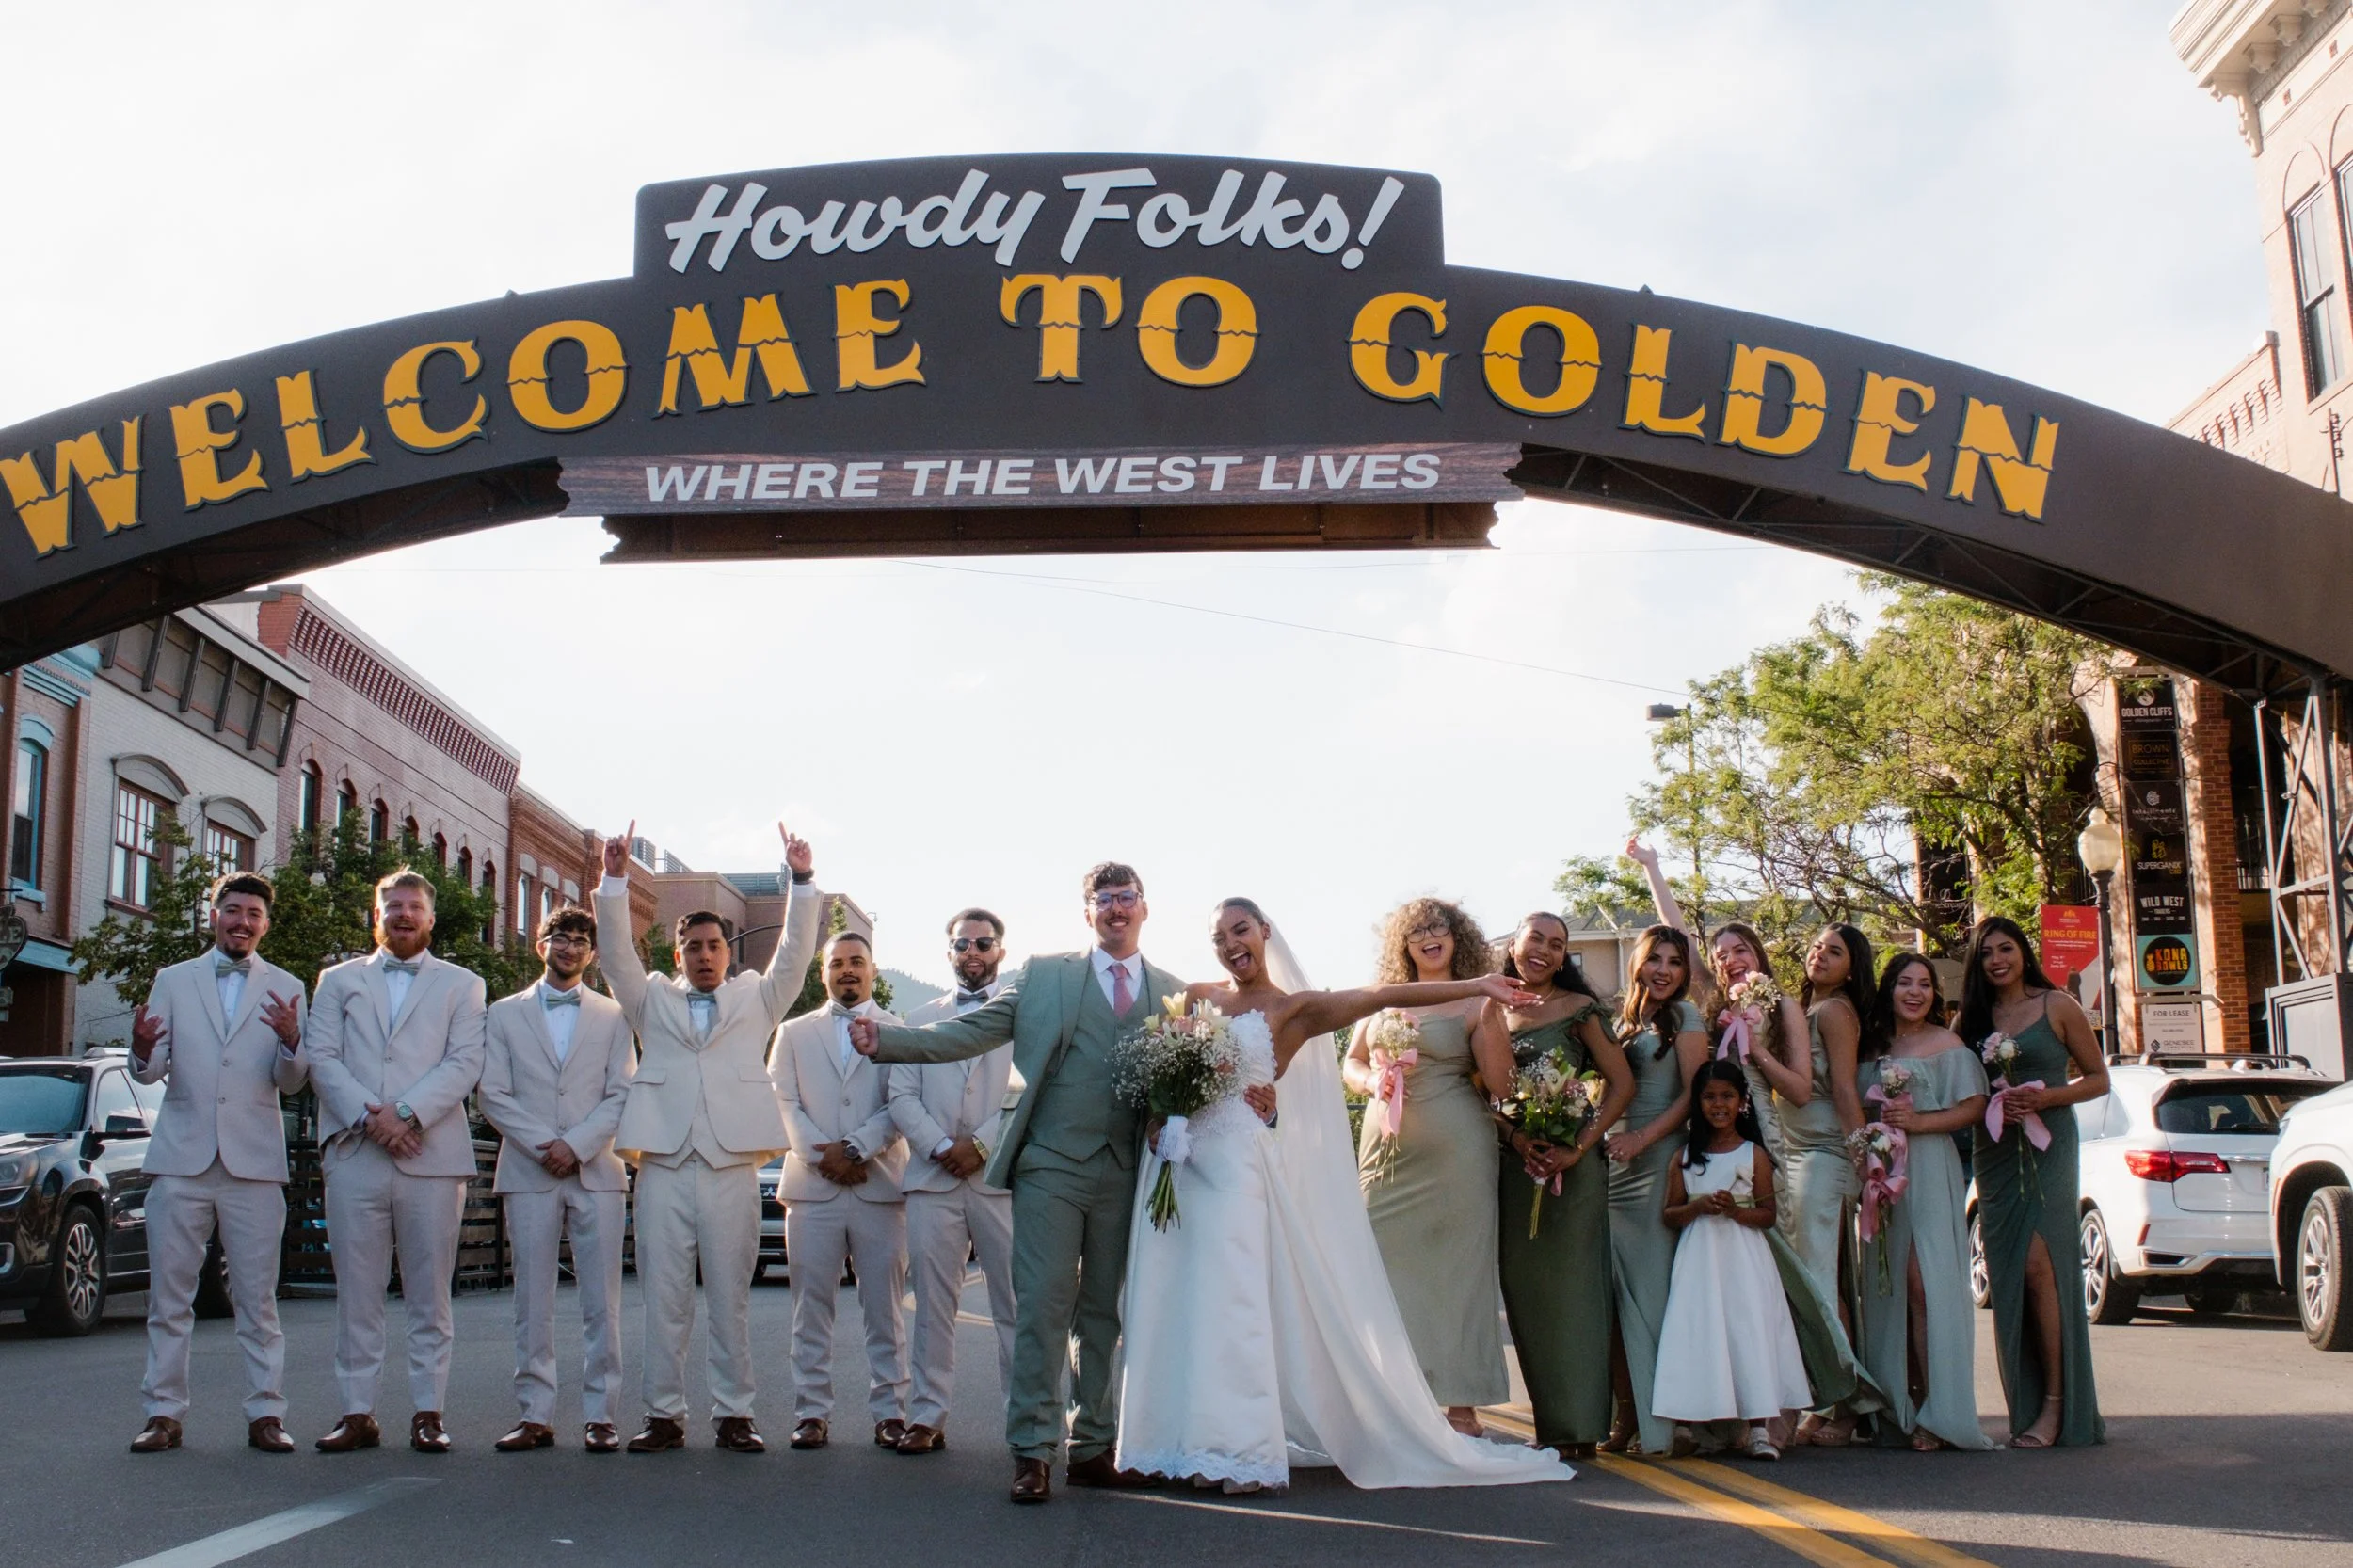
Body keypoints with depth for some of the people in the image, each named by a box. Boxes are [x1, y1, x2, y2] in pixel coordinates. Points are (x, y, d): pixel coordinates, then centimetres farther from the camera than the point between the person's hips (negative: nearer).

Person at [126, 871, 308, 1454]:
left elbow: (290, 1082, 2)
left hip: (254, 1163, -1)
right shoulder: (173, 981, 11)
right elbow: (150, 1073, 5)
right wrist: (143, 1050, -18)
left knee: (258, 1298, 1)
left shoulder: (285, 989, 9)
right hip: (181, 1159, 1)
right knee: (168, 1296, 4)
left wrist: (291, 1042, -20)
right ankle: (164, 1413, 11)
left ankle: (265, 1413, 5)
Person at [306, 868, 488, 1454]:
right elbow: (321, 1057, 4)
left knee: (430, 1295, 1)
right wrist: (370, 1116, -11)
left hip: (432, 1157, -1)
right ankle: (358, 1413, 8)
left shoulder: (461, 985, 13)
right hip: (354, 1157, 1)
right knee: (357, 1294, 3)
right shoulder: (339, 981, 16)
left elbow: (465, 1063, 0)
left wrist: (408, 1113, -14)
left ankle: (428, 1412, 6)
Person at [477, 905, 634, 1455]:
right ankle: (535, 1415, 6)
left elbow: (622, 1095, 4)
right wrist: (543, 1145, -9)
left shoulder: (613, 1016, 12)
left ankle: (599, 1414, 3)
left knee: (601, 1302, -2)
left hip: (597, 1172, 0)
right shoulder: (506, 1014, 12)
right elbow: (494, 1095, 4)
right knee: (532, 1301, 1)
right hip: (528, 1172, 0)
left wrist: (576, 1144, -10)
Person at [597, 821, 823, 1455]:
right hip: (663, 1165, 1)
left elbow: (795, 952, 7)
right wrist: (614, 881, -6)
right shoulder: (653, 1001, 20)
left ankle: (734, 1414, 6)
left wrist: (802, 880, -6)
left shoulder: (756, 999, 18)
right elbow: (617, 952, 7)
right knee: (663, 1299, 1)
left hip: (732, 1166, -1)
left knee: (730, 1299, 1)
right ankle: (664, 1415, 7)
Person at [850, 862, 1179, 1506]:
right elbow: (969, 1032, 0)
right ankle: (1033, 1452, 0)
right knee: (1042, 1308, -5)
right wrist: (887, 1039, -12)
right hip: (1052, 1164, -2)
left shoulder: (1174, 993, 12)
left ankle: (1093, 1447, 17)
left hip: (1126, 1174, 3)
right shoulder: (1045, 974, 6)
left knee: (1105, 1314, 9)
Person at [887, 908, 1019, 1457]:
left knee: (1015, 1304, -2)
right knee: (933, 1303, 3)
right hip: (933, 1178, 3)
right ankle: (927, 1418, 8)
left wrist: (981, 1143, -10)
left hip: (1002, 1177, -3)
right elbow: (901, 1096, 11)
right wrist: (940, 1147, -6)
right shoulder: (921, 1018, 20)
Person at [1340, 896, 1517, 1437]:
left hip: (1454, 1148, -4)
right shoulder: (1382, 997, 14)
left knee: (1457, 1265, -1)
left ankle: (1461, 1405, 5)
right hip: (1387, 1145, 4)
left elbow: (1498, 1081, -5)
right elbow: (1351, 1063, 19)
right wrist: (1373, 1082, -2)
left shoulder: (1473, 1003, 2)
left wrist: (1491, 1015, -15)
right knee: (1386, 1265, 2)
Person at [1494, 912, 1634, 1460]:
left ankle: (1580, 1427, 3)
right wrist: (1516, 1136, -11)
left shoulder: (1580, 1009, -1)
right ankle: (1550, 1425, 13)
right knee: (1524, 1289, 5)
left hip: (1570, 1165, -4)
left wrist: (1580, 1148, -14)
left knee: (1571, 1285, -3)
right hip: (1514, 1164, 4)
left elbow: (1622, 1084, -5)